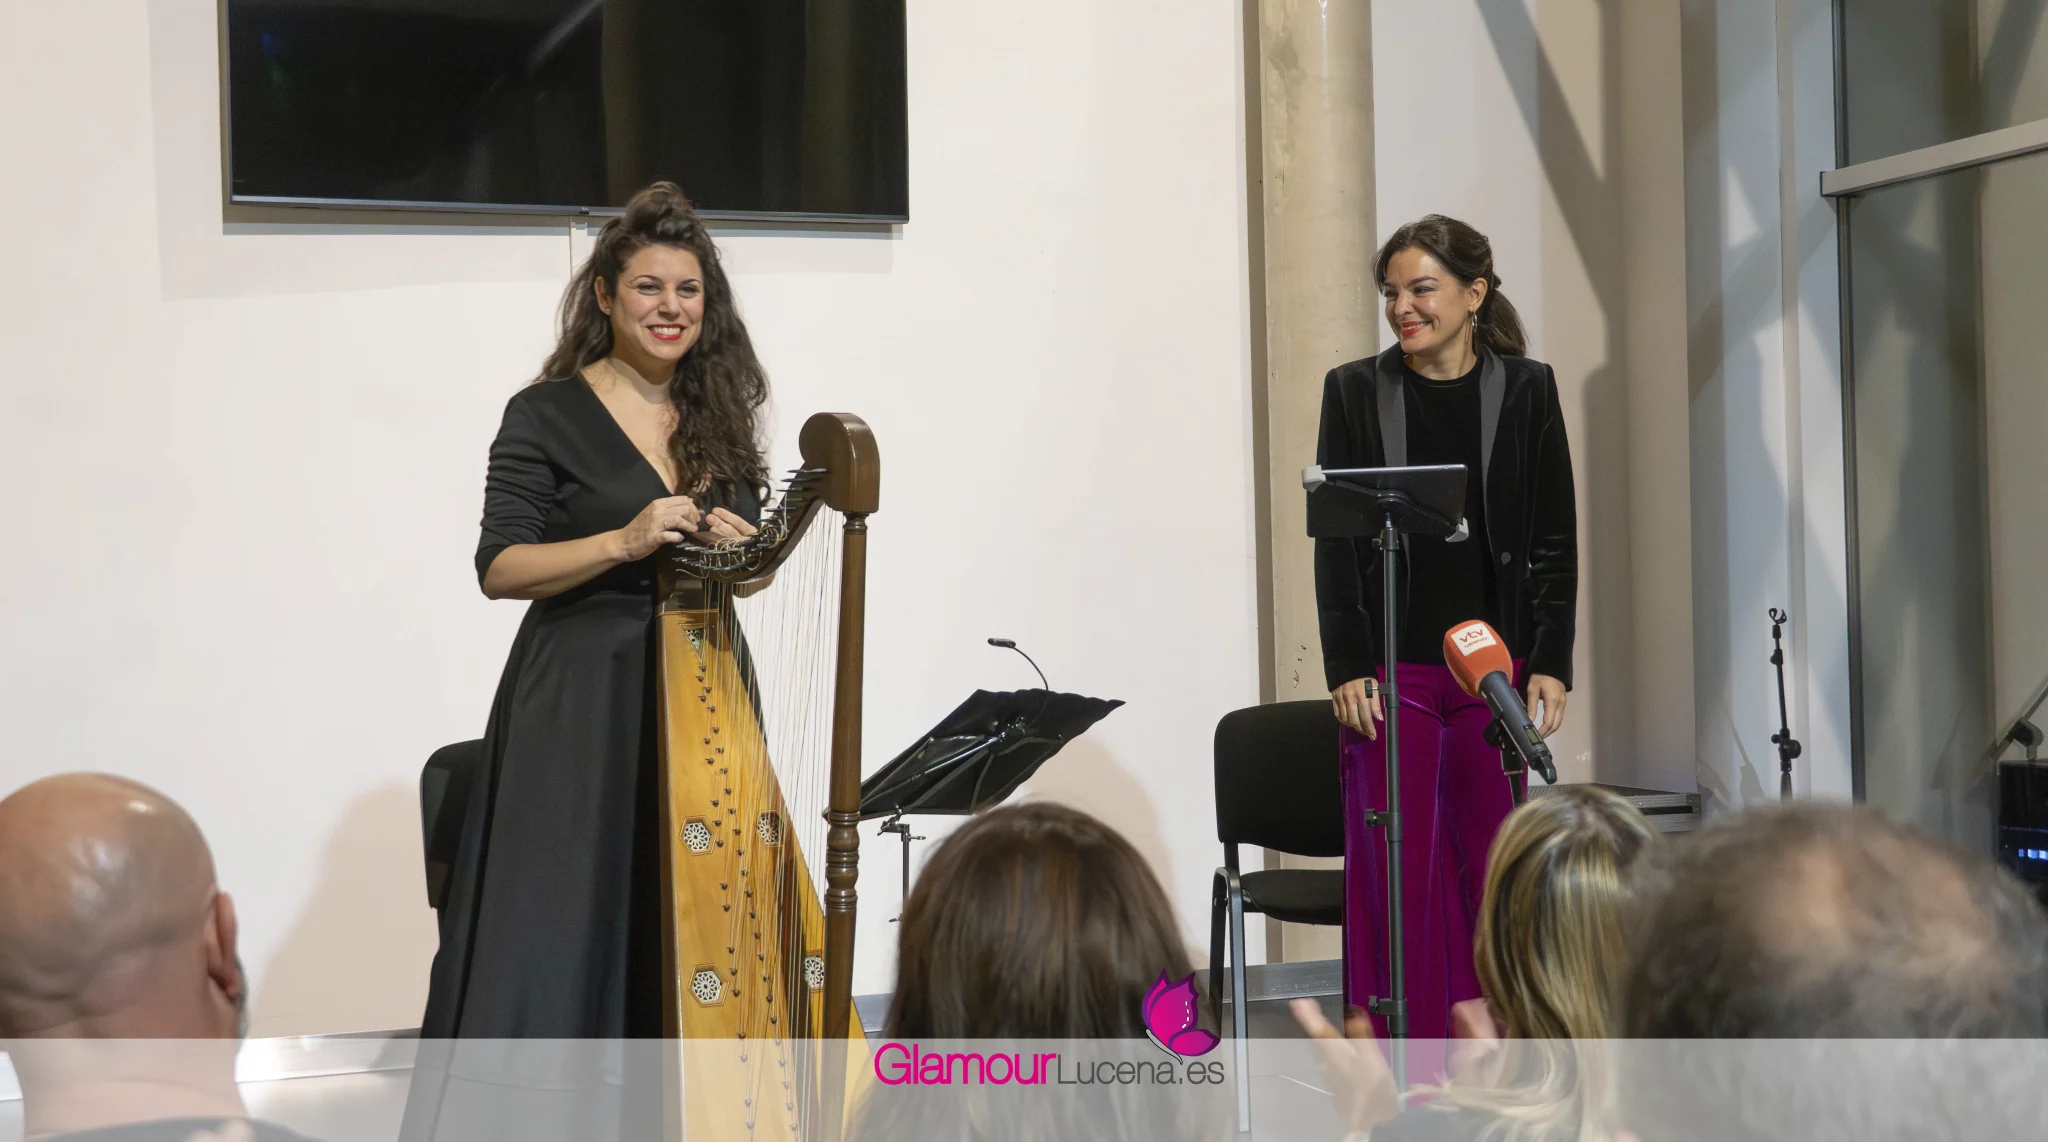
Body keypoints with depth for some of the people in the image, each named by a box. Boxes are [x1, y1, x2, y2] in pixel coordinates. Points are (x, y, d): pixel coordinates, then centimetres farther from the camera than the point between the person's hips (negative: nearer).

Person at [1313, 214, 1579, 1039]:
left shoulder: (1526, 391, 5)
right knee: (1396, 867, -1)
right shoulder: (1355, 392, 4)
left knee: (1491, 864, 2)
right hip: (1391, 669, -1)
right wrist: (1345, 668, -6)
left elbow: (1555, 543, 5)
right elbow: (1335, 543, 2)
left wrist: (1549, 665, -2)